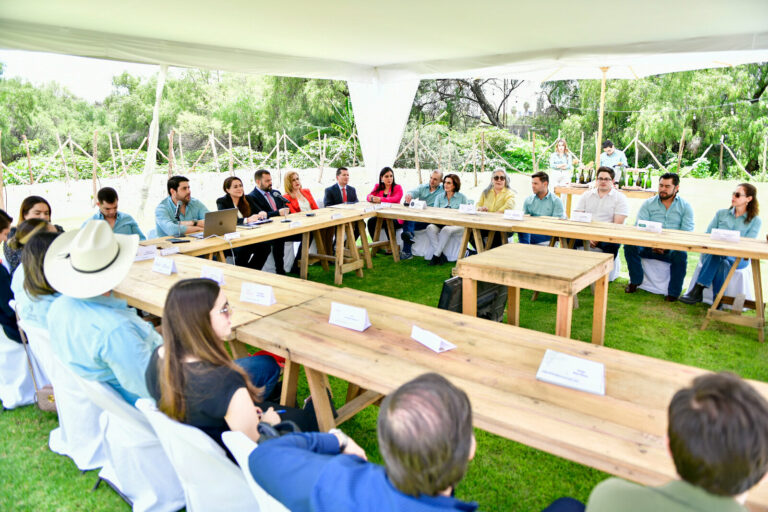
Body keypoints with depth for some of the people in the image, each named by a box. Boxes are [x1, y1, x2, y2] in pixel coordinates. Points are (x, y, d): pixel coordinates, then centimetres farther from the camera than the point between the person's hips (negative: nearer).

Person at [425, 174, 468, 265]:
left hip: (457, 226, -3)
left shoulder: (462, 197, 8)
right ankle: (441, 255, -32)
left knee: (446, 229, -37)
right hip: (440, 224, 3)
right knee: (430, 228, -30)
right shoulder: (439, 197, 17)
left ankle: (436, 255, -27)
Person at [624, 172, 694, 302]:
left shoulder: (685, 207, 8)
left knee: (681, 255, -34)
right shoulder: (648, 204, 11)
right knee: (630, 245, -27)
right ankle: (635, 281, -6)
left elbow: (687, 233, -3)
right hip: (649, 246, 1)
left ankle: (673, 293, -18)